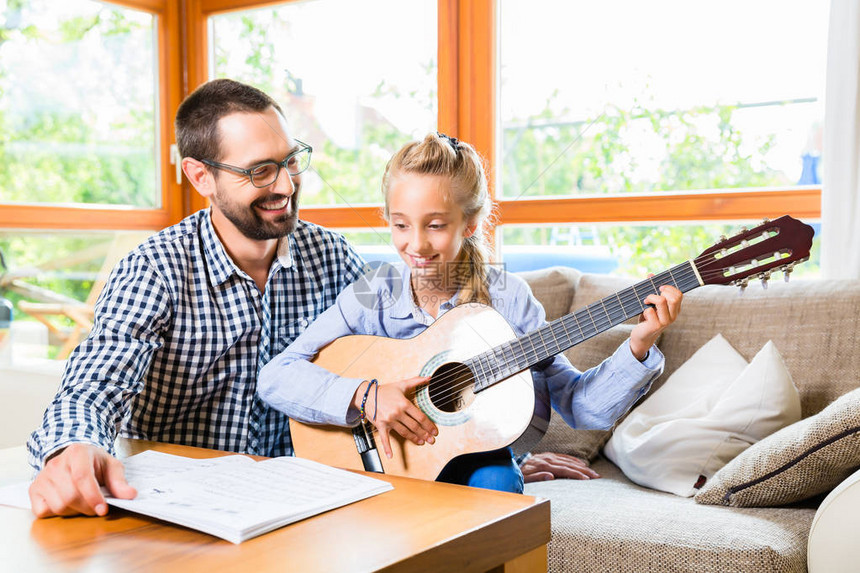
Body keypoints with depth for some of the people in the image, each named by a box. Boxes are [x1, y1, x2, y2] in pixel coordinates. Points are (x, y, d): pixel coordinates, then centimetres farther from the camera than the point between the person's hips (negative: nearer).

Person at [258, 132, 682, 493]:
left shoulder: (507, 298, -6)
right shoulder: (370, 299, -6)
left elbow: (579, 407, -5)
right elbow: (273, 377, -12)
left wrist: (637, 348, -20)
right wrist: (364, 394, -24)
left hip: (480, 463, 1)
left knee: (497, 482, -29)